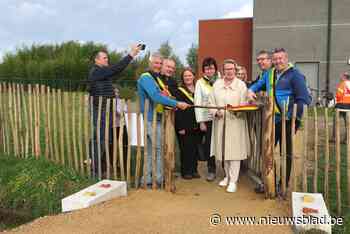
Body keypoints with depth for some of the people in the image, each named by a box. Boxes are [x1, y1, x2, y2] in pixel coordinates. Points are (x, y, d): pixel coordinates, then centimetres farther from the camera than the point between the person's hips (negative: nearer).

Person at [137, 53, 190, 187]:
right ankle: (160, 179, 9)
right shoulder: (146, 78, -12)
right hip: (151, 118, -9)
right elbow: (156, 96, -26)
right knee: (159, 149, -3)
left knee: (150, 150, 13)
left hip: (157, 118, 9)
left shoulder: (157, 78, 18)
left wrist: (172, 104, 1)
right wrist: (177, 104, -27)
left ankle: (147, 179, 21)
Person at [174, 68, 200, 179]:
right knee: (186, 148, 0)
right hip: (184, 126, -5)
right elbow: (177, 111, -10)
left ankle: (194, 170, 21)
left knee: (195, 148, 10)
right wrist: (180, 127, -16)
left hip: (196, 126, 5)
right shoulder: (179, 91, -5)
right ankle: (185, 171, 12)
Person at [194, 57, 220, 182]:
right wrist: (200, 121, -5)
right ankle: (211, 170, 18)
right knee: (208, 145, 3)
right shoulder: (200, 82, 3)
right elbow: (197, 102, 0)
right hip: (207, 118, 0)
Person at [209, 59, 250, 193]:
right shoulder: (217, 84, 11)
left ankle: (233, 181, 4)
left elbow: (244, 105, -3)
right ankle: (227, 176, 28)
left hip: (236, 122, -3)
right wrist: (216, 112, -10)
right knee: (224, 150, 10)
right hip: (220, 122, 3)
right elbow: (211, 102, 8)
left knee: (235, 151, -4)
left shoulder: (241, 85, 2)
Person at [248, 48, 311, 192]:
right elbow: (259, 84, 25)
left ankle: (284, 184, 23)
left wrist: (297, 118, -21)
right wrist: (251, 90, 2)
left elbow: (303, 98, -14)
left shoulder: (294, 74, -9)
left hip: (288, 120, -6)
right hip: (272, 119, 6)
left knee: (286, 153, 9)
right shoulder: (269, 73, 10)